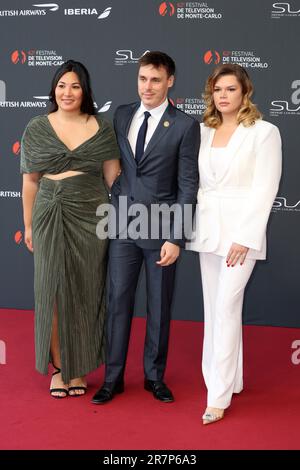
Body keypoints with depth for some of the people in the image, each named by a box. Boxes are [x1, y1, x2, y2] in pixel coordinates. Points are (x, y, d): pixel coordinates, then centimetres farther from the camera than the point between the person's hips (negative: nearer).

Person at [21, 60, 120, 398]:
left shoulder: (101, 128, 2)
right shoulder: (36, 129, 3)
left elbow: (113, 176, 4)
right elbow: (30, 181, 7)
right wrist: (28, 225, 8)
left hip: (91, 218, 0)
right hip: (50, 219, 0)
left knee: (84, 292, 7)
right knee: (53, 291, 5)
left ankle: (78, 367, 23)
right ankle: (58, 367, 21)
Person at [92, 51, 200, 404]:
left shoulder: (185, 126, -6)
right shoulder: (121, 115, 7)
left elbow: (188, 186, -8)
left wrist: (176, 238, -13)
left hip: (160, 228, -3)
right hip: (122, 226, 3)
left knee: (159, 306, 10)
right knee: (118, 302, 7)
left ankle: (154, 376, 26)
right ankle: (113, 378, 20)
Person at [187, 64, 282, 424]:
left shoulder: (264, 132, -4)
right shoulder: (203, 132, 10)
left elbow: (265, 189, -10)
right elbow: (195, 181, 11)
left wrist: (245, 238, -16)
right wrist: (189, 227, 3)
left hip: (241, 230, -6)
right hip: (207, 230, 6)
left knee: (226, 307, -9)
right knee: (214, 307, 10)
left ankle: (219, 394, -1)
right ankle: (229, 379, 25)